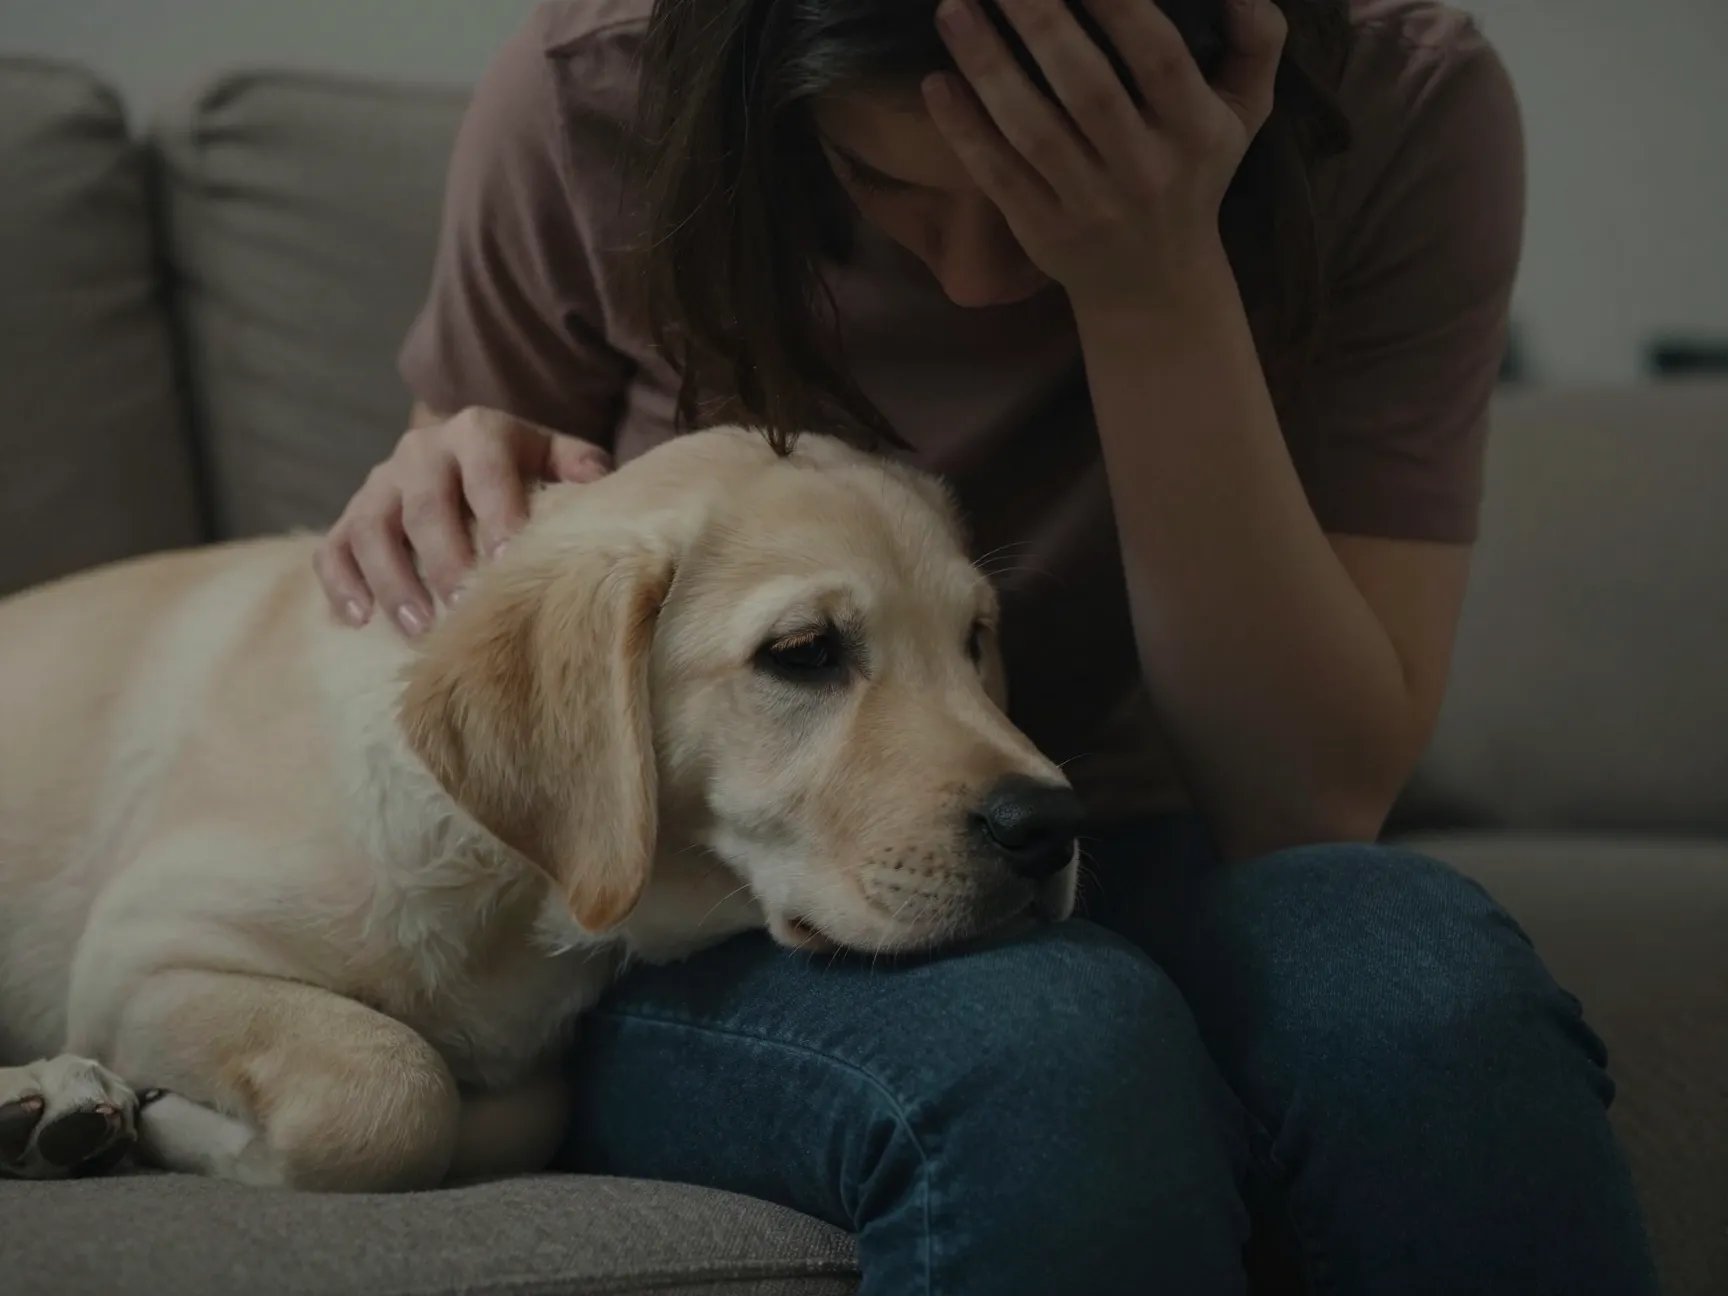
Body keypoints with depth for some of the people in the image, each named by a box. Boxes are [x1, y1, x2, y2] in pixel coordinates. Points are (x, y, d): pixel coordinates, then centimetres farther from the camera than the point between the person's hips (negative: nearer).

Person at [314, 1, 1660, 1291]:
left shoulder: (1406, 109, -13)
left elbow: (1317, 802, -16)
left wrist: (1157, 287, -26)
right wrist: (456, 485, -17)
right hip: (696, 932, -2)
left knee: (1426, 987, -34)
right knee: (1048, 1051, -37)